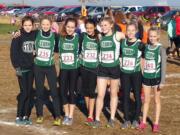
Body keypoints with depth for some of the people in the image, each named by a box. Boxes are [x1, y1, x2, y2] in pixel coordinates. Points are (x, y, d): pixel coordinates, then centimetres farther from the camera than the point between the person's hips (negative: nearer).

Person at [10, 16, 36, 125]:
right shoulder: (18, 36, -8)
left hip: (31, 68, 4)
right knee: (24, 92, -7)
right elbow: (13, 52, -9)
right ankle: (19, 117, 2)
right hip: (22, 68, -4)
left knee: (29, 92, 6)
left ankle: (26, 116, 14)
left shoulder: (35, 35, 2)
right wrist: (16, 66, -14)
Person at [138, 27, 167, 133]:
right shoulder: (146, 47, 2)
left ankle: (156, 123, 15)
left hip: (156, 77, -4)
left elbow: (163, 65, -11)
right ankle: (143, 122, 19)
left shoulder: (161, 49, -10)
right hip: (146, 77, 4)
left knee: (157, 100, 8)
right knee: (146, 100, 11)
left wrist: (162, 81, -14)